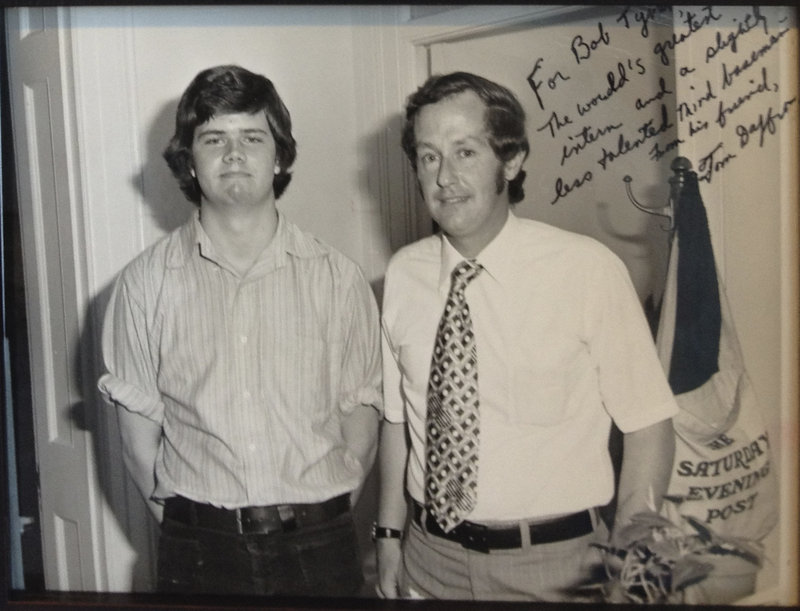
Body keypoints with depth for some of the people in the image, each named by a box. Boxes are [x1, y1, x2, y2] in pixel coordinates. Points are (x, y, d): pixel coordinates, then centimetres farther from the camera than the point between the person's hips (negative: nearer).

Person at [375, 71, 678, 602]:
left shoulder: (589, 270, -15)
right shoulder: (403, 274, -2)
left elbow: (648, 425, -11)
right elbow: (397, 415, 4)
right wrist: (390, 534, 3)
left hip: (556, 563, -3)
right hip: (430, 557, 3)